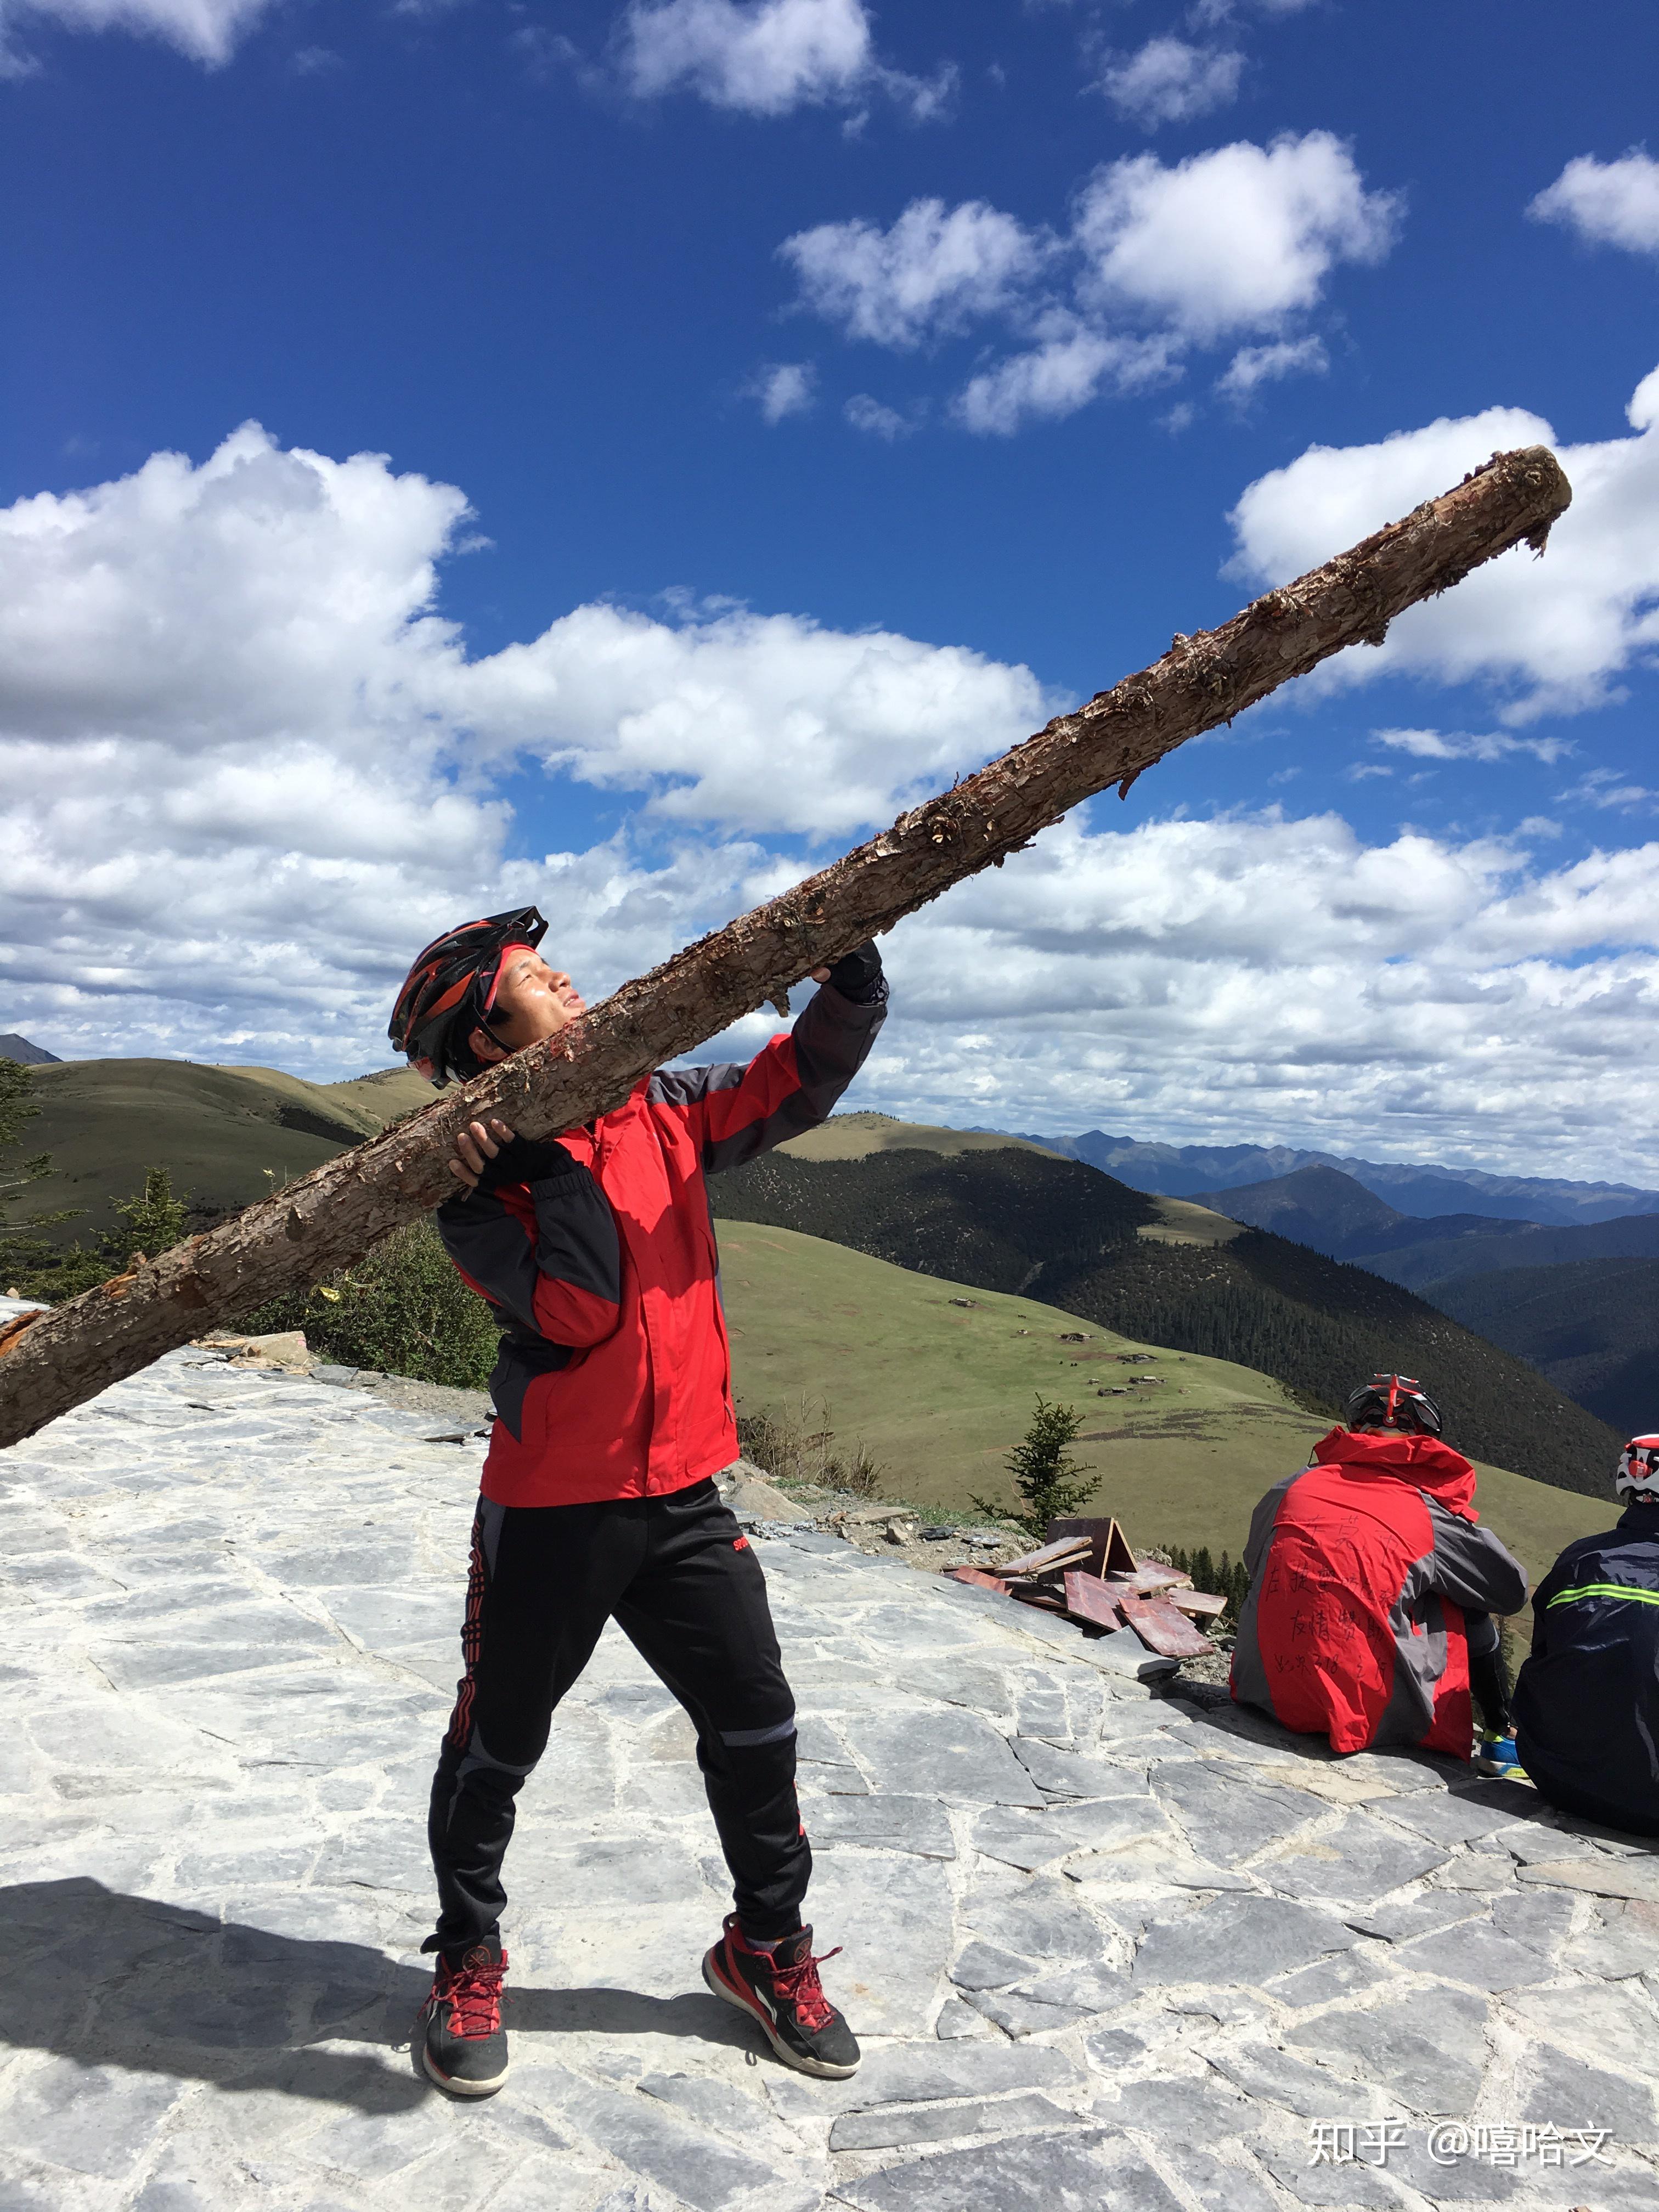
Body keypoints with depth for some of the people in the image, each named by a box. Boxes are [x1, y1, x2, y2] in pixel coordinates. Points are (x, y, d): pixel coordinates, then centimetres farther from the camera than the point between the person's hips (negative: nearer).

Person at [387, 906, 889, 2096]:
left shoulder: (660, 1108, 3)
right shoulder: (480, 1178, -13)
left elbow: (795, 1082, 1)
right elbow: (577, 1309, -26)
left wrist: (852, 975, -14)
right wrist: (552, 1157, -25)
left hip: (684, 1494, 5)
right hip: (550, 1506, -4)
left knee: (756, 1725, 12)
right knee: (499, 1742, 14)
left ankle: (768, 1946, 35)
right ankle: (470, 1956, 40)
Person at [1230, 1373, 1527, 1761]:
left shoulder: (1290, 1488, 6)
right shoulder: (1429, 1511, -1)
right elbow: (1512, 1590, 14)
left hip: (1263, 1695, 3)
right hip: (1376, 1719, -2)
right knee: (1471, 1614, 21)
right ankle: (1500, 1739, 35)